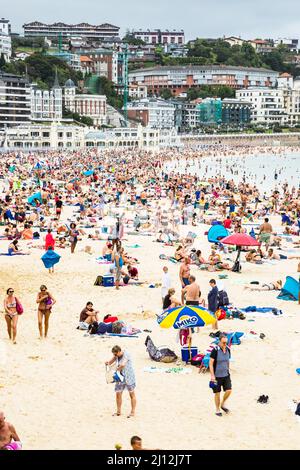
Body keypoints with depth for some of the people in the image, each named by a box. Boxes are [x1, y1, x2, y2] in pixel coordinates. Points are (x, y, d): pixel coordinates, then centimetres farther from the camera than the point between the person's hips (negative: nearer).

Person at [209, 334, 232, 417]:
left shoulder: (228, 350, 2)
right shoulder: (215, 350, -16)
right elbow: (211, 363, -14)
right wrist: (212, 375, -18)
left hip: (226, 375, 5)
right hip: (217, 375, -5)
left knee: (229, 390, -4)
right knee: (217, 393, 3)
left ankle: (223, 404, 21)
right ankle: (217, 409, 19)